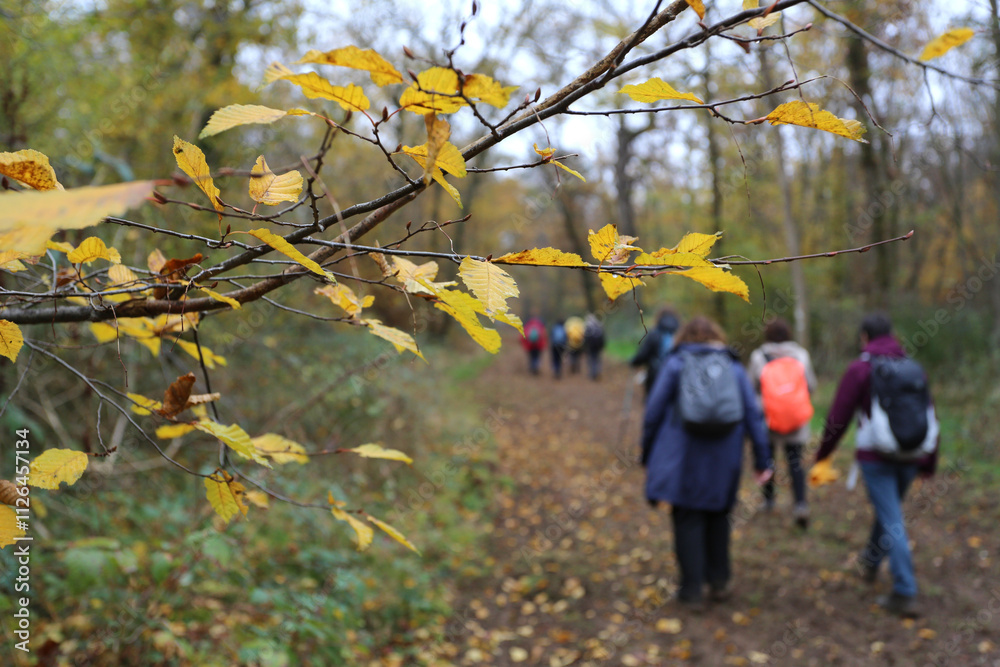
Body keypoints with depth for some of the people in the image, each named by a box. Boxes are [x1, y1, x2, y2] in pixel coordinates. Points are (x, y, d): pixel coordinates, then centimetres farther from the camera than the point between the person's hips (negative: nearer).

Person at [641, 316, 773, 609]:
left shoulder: (675, 364, 1)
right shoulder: (735, 367, 9)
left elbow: (654, 411, 0)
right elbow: (754, 415, 5)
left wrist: (647, 453, 9)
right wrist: (762, 461, 7)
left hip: (683, 456, -3)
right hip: (724, 460, 3)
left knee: (687, 518, 4)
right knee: (717, 516, 18)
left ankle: (692, 589, 5)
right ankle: (719, 581, 23)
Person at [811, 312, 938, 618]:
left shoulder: (859, 369, -7)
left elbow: (838, 417, -8)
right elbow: (929, 418, 11)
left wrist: (822, 458, 2)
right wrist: (929, 463, 19)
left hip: (875, 455, -5)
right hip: (910, 456, 5)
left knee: (892, 521, -2)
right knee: (888, 510, 24)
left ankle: (905, 593, -3)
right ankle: (871, 562, 44)